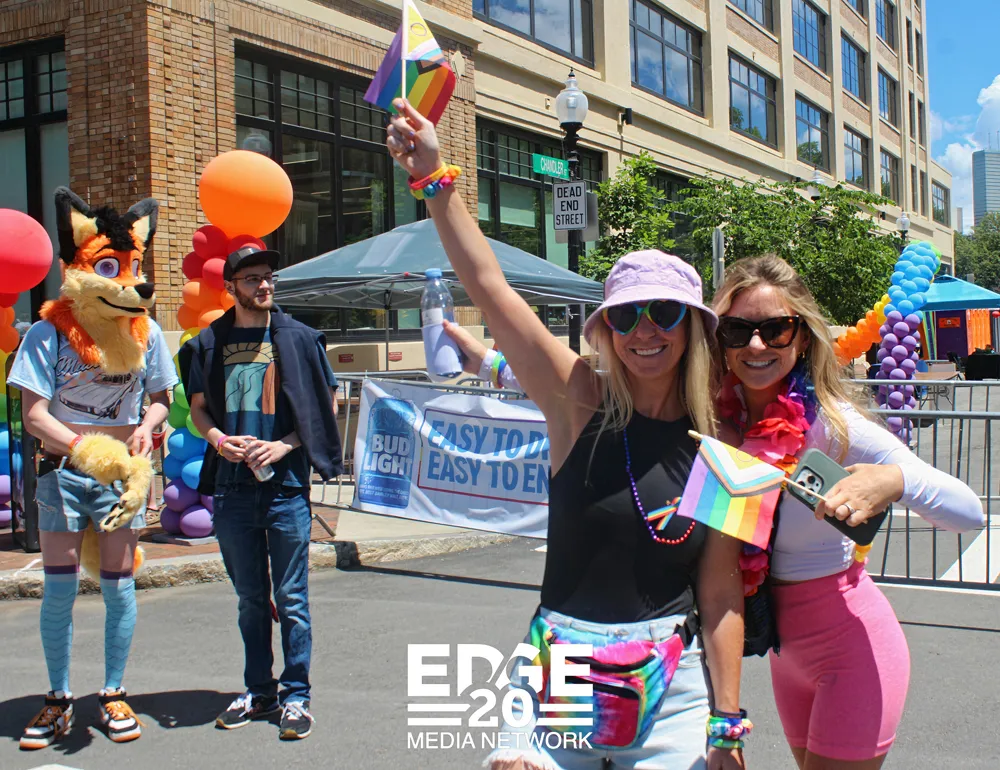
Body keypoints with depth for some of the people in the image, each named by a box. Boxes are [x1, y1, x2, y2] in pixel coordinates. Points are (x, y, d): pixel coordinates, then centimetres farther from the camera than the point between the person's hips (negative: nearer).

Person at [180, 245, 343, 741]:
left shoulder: (298, 338, 2)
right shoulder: (210, 343, 8)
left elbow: (326, 405, 2)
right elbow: (198, 408, 15)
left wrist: (284, 445, -11)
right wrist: (218, 438, -6)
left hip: (286, 484, -3)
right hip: (232, 488, 3)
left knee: (292, 598, 1)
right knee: (250, 598, 12)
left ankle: (296, 696, 10)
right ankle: (259, 691, 24)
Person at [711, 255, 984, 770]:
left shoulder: (831, 424, -22)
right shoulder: (721, 418, -6)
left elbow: (970, 512, -27)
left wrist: (894, 480, -46)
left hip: (851, 642, -6)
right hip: (787, 646, 6)